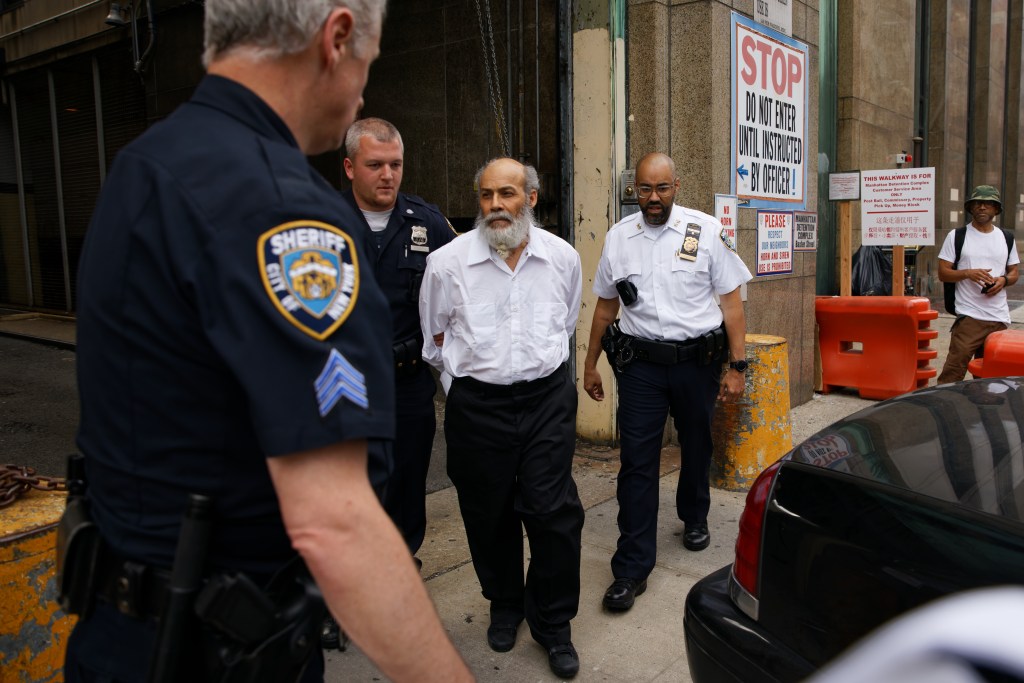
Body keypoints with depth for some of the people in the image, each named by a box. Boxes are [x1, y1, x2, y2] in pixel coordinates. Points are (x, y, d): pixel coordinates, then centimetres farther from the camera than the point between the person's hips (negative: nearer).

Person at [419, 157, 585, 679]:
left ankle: (553, 625, 19)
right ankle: (505, 606, 36)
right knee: (490, 516, 11)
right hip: (477, 404, 0)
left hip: (546, 398, 1)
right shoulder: (447, 261, -6)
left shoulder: (563, 258, 0)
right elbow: (435, 338, 9)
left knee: (554, 512, -2)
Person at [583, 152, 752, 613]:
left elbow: (731, 301, -2)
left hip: (697, 360, 0)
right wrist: (590, 363, 13)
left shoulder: (707, 231, -4)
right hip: (641, 363, 1)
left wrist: (737, 366, -5)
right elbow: (606, 305, 12)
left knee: (696, 448, 18)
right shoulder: (618, 237, 4)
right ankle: (631, 568, 5)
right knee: (636, 463, -3)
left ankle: (694, 519, 46)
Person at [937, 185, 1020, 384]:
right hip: (969, 315, -4)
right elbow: (943, 273, 0)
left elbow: (1013, 273, 19)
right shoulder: (957, 236, 3)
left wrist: (1003, 280, -4)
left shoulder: (1007, 239, 14)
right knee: (954, 369, -13)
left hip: (1000, 317, 4)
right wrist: (968, 273, -17)